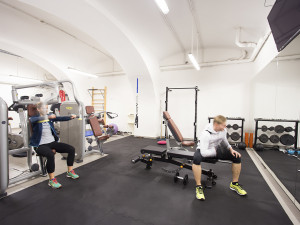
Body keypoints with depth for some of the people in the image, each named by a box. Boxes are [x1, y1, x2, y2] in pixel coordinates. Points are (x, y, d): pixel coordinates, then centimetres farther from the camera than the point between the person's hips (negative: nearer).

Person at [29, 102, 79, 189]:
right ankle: (51, 180, -20)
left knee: (71, 149, -7)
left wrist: (70, 117, -20)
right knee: (51, 154, -36)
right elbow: (34, 119, -27)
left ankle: (70, 171, 9)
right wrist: (47, 117, -44)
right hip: (41, 145, -6)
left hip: (52, 142, 6)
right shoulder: (34, 118, -3)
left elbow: (60, 118, -2)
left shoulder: (50, 117, 11)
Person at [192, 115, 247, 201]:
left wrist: (231, 149, -5)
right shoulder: (206, 134, -32)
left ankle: (234, 184, 11)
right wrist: (215, 151, -26)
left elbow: (224, 140, 11)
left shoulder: (223, 130, -11)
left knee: (237, 157, -8)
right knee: (196, 159, -40)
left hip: (216, 149, 6)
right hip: (203, 150, -6)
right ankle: (198, 187, -22)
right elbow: (204, 153, -36)